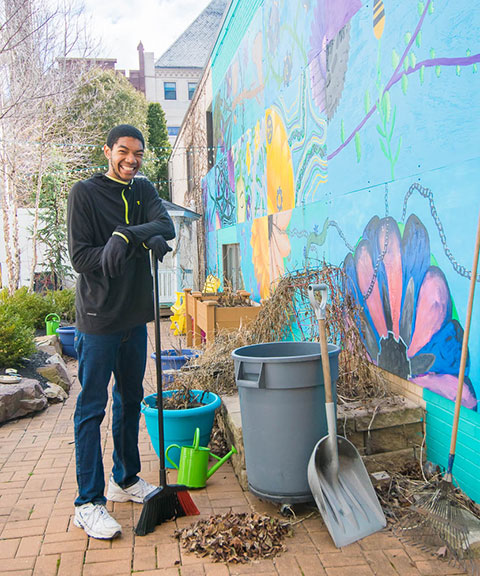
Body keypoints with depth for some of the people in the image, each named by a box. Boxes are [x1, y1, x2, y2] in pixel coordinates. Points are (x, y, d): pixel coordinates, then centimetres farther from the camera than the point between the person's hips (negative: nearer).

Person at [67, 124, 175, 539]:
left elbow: (167, 226, -6)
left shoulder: (143, 191, 12)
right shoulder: (85, 193, -5)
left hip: (135, 315, 6)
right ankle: (88, 502, 6)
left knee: (130, 401, 15)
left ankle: (126, 480, 31)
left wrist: (127, 235, -26)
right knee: (92, 408, -2)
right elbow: (81, 257, -13)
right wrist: (144, 242, -25)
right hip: (99, 317, -6)